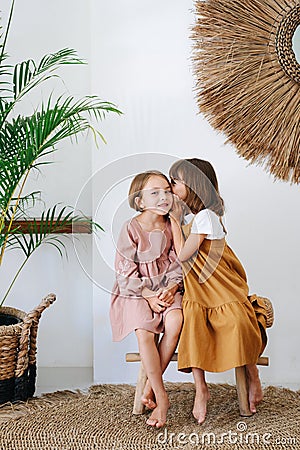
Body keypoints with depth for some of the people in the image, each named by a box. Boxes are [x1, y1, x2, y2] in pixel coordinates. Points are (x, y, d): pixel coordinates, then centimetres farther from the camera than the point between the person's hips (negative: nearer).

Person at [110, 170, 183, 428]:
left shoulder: (171, 226, 3)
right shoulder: (131, 228, -8)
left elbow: (176, 263, 6)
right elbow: (126, 272, -7)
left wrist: (171, 288, -13)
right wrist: (148, 295, -15)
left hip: (166, 288, 3)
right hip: (135, 291, -3)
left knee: (175, 320, -28)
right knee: (144, 332, -28)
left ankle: (151, 385, -13)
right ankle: (161, 397, -14)